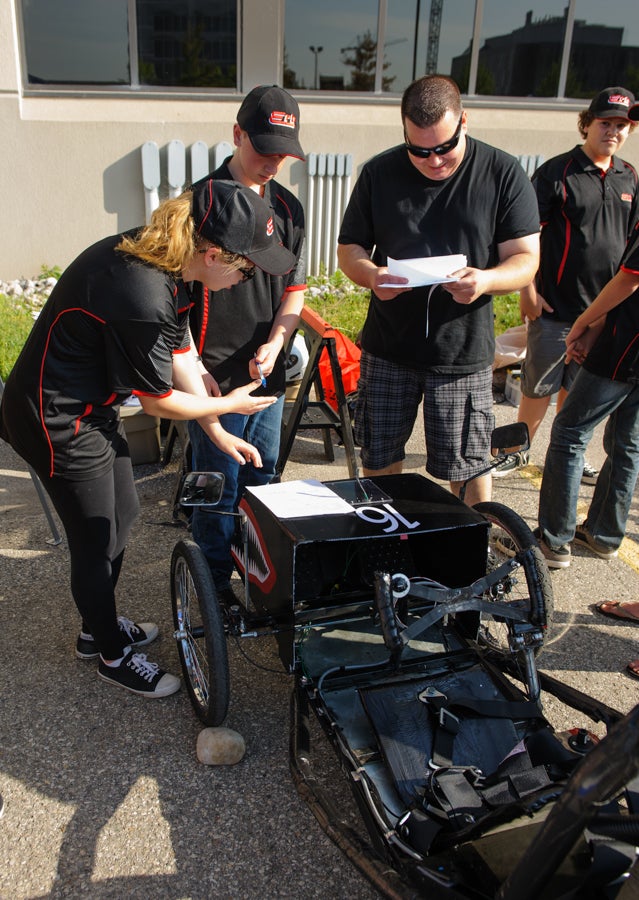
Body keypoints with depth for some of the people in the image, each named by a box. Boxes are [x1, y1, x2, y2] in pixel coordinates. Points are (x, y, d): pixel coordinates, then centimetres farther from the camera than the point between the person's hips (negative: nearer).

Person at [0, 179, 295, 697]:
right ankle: (112, 655, 28)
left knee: (122, 516, 21)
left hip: (93, 408, 10)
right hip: (57, 422, -10)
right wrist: (229, 405, -4)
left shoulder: (161, 261, -4)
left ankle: (98, 627, 41)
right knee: (96, 541, 5)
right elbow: (158, 401, -20)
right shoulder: (142, 296, -33)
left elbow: (181, 354, 4)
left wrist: (218, 433, 7)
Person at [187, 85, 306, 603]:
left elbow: (294, 292, 11)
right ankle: (218, 579, 22)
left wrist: (273, 346, -6)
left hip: (269, 375, 6)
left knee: (262, 480, 17)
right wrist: (194, 368, -16)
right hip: (215, 378, -5)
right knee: (219, 486, 4)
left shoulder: (288, 208, 9)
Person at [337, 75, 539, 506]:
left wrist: (486, 280, -26)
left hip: (464, 353, -2)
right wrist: (371, 274, -17)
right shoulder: (379, 172, 3)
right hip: (388, 349, 2)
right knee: (380, 460, 12)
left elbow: (526, 258, -3)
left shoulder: (504, 174, -3)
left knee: (467, 468, 5)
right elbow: (349, 248, 7)